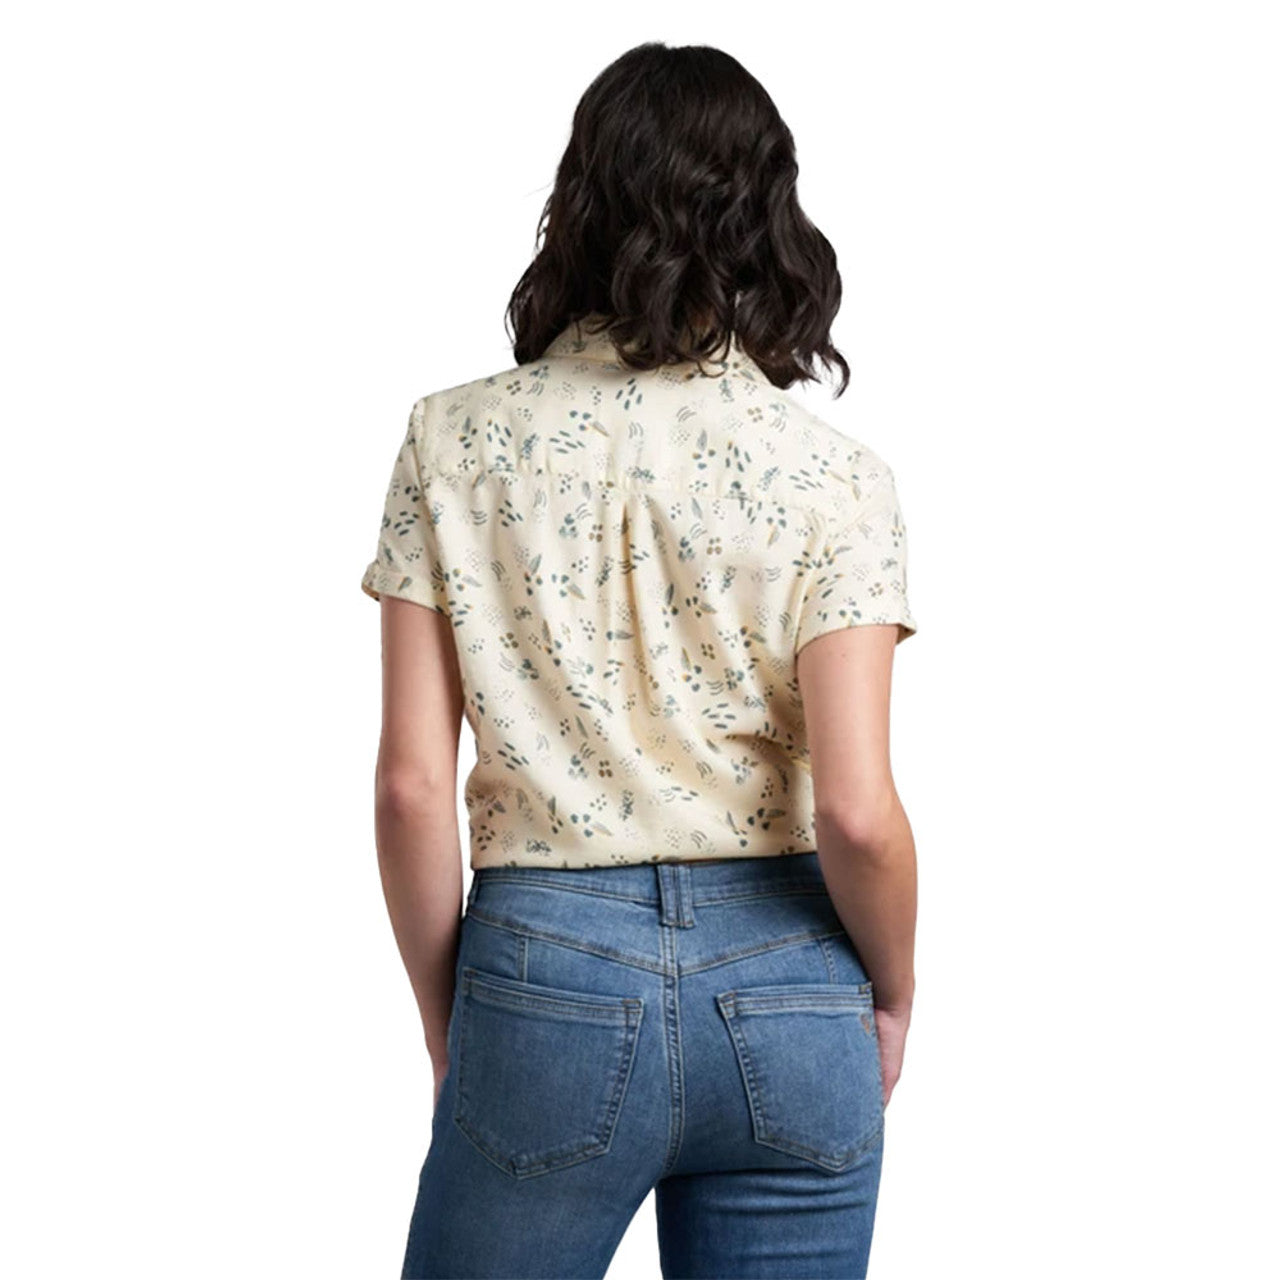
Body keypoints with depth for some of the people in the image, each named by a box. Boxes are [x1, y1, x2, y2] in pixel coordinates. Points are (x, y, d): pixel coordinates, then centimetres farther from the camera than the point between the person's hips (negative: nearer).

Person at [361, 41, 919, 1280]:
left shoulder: (456, 441, -3)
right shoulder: (832, 474, -6)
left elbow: (412, 786, -5)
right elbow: (854, 811, -11)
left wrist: (445, 1017, 9)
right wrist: (892, 996, 7)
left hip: (547, 968, 0)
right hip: (783, 992, 0)